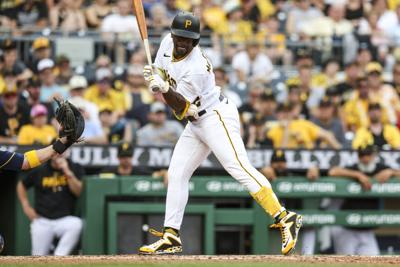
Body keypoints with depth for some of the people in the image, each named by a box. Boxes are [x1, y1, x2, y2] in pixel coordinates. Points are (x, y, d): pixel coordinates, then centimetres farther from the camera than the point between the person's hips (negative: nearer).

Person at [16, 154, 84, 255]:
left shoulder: (75, 168, 2)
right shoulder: (39, 171, 3)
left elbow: (78, 192, -11)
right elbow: (21, 185, 18)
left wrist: (67, 171, -20)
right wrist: (26, 206, 8)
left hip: (64, 219, -1)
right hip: (42, 221, 1)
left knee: (77, 224, -35)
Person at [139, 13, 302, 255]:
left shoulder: (196, 68, -24)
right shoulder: (168, 44, 0)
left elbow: (181, 108, -22)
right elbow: (161, 74, 16)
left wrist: (164, 89, -37)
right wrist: (153, 77, -7)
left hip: (217, 118, -9)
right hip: (196, 124, 9)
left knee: (240, 168, -23)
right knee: (176, 174, 8)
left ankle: (285, 219, -29)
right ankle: (171, 238, 13)